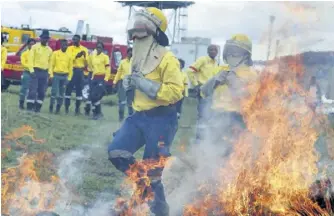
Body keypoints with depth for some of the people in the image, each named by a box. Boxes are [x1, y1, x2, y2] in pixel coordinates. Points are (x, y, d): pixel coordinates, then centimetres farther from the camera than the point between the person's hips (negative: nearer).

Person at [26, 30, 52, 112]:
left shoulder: (49, 50, 12)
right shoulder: (35, 47, 0)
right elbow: (31, 59, -5)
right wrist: (31, 70, -13)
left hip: (45, 72, 4)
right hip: (36, 71, -4)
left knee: (42, 92, 4)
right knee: (33, 90, -9)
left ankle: (37, 107, 12)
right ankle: (29, 107, -6)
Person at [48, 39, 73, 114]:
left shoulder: (69, 56, 7)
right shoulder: (55, 53, 2)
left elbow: (70, 67, 9)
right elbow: (51, 64, 1)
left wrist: (69, 78, 4)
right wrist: (51, 75, -6)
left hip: (65, 76, 2)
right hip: (56, 75, -2)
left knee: (62, 93, 4)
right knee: (54, 91, -6)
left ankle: (58, 108, 10)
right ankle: (51, 107, 3)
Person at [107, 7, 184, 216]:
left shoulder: (166, 59, -15)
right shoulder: (137, 58, 12)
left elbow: (176, 91, -22)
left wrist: (145, 84, -22)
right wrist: (129, 82, 6)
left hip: (161, 119, -8)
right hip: (139, 116, 8)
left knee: (151, 168, -1)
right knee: (116, 151, -2)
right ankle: (144, 186, 15)